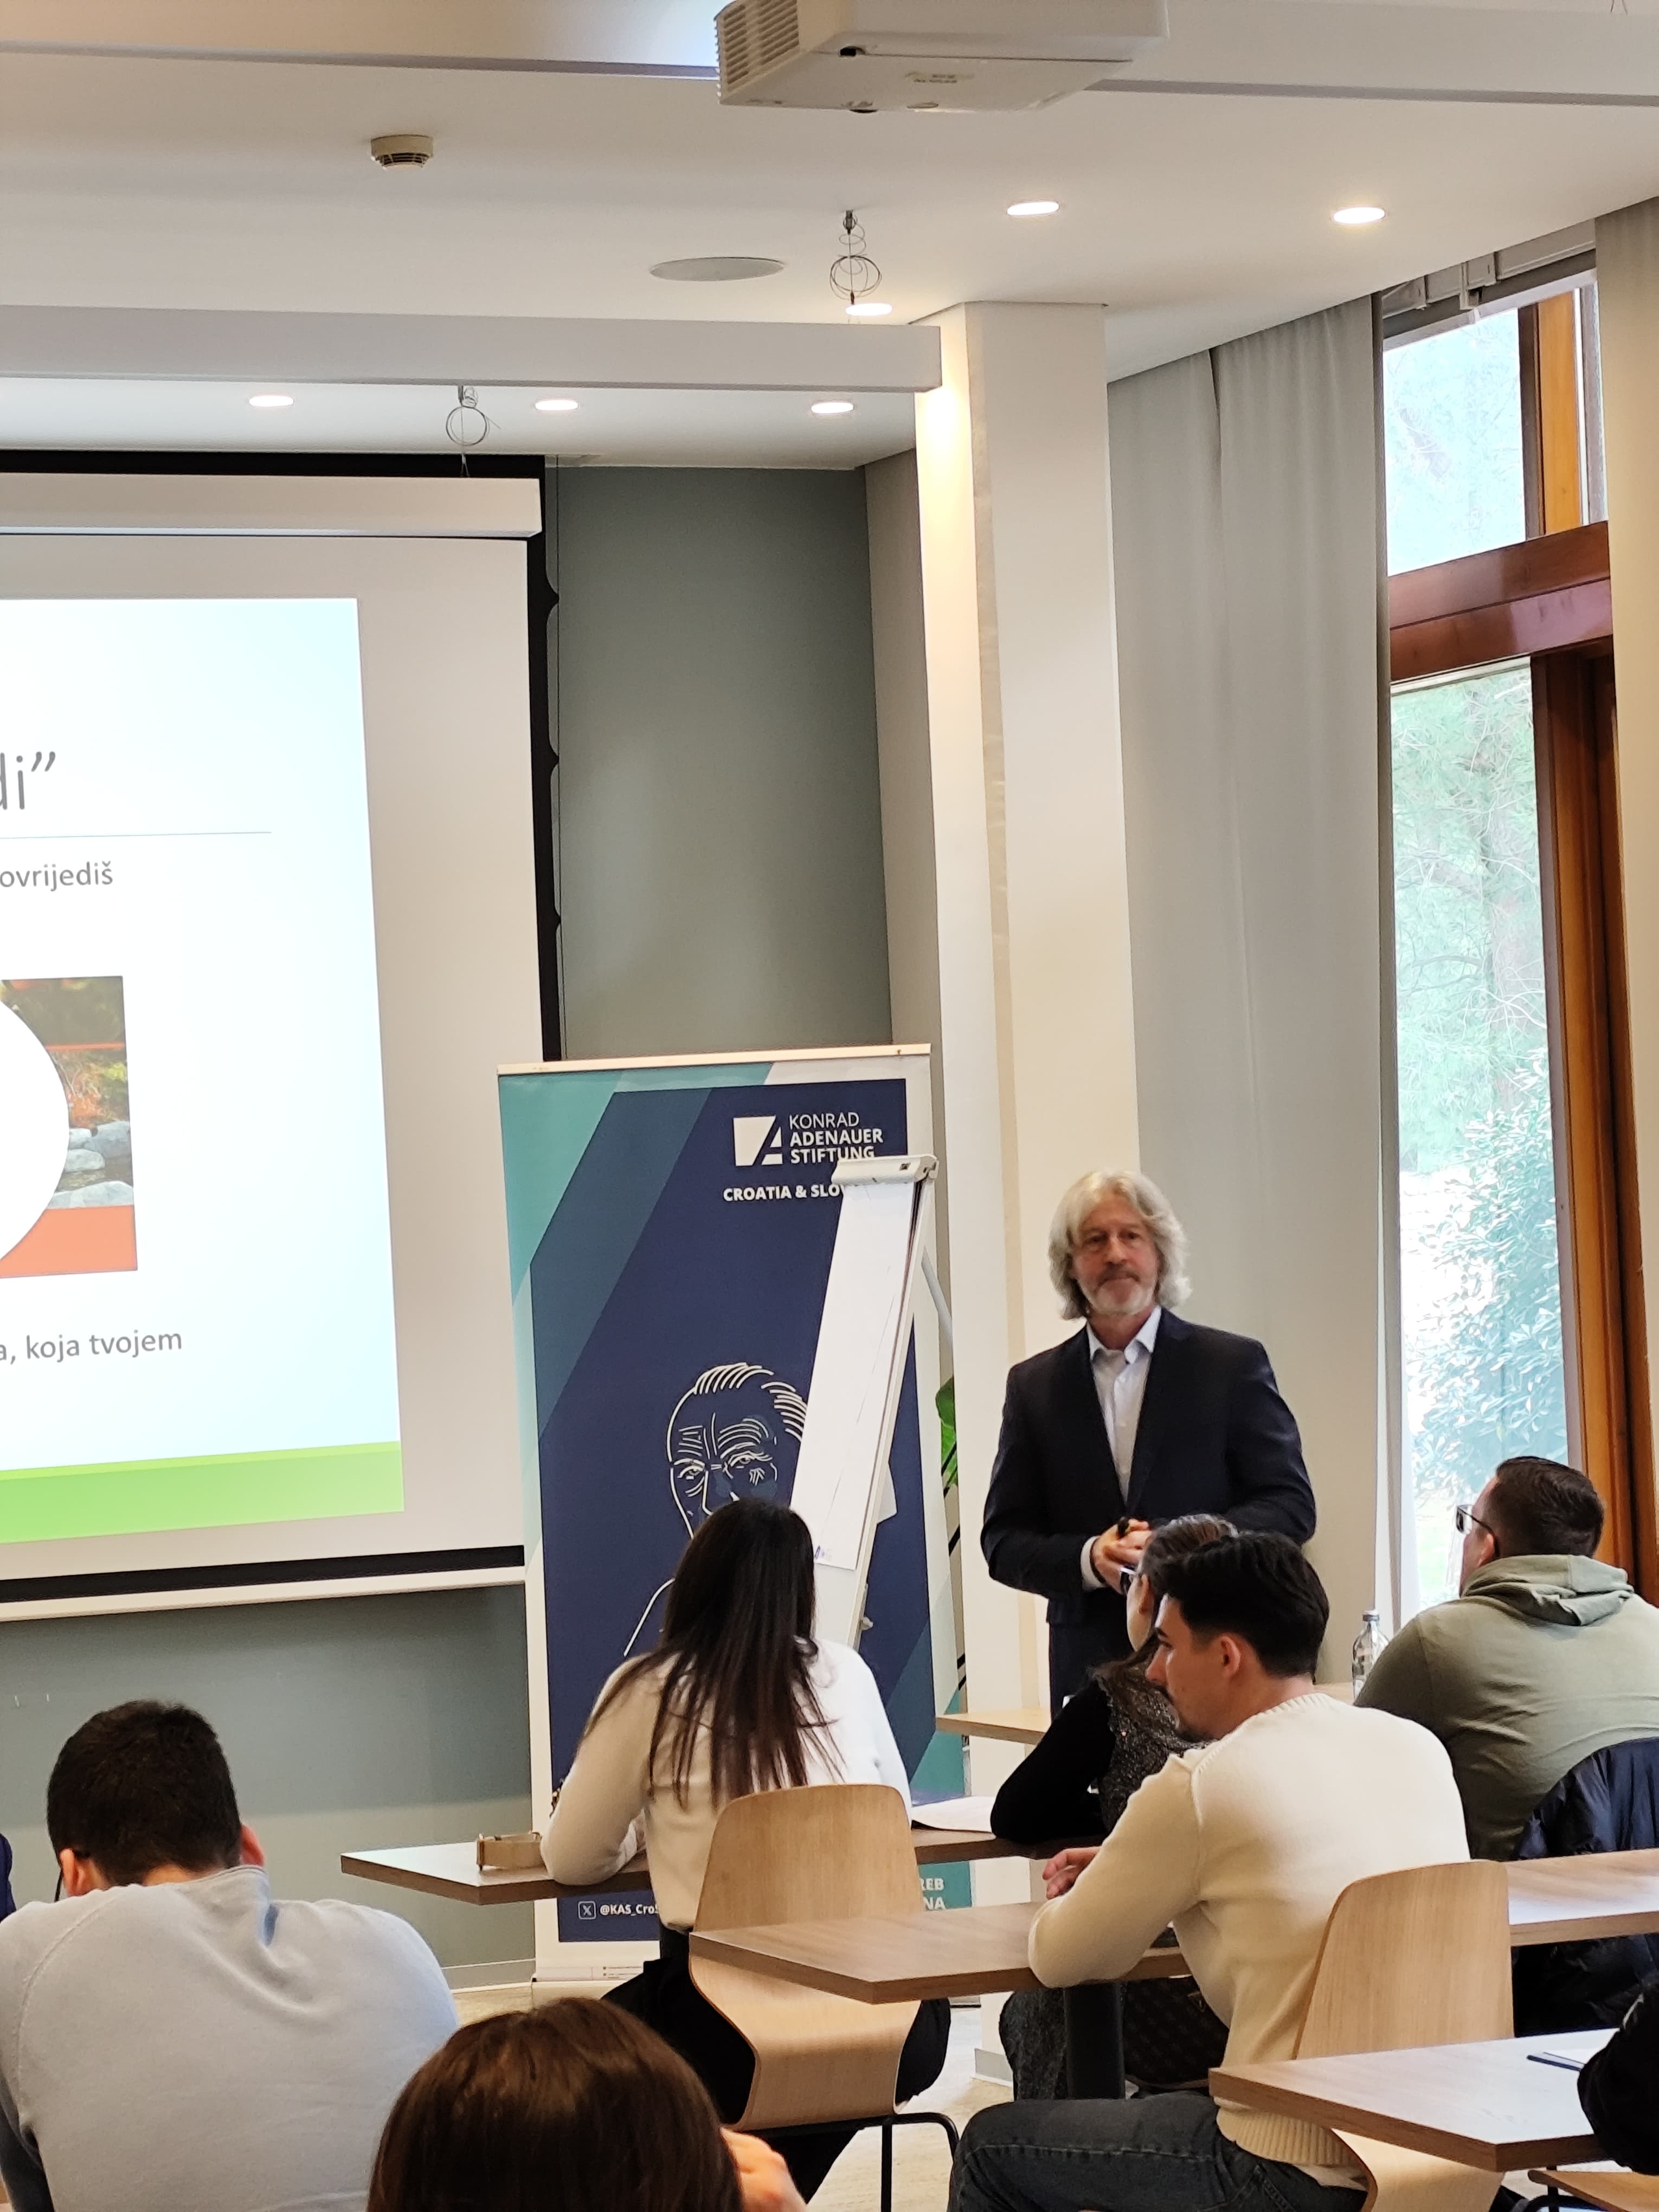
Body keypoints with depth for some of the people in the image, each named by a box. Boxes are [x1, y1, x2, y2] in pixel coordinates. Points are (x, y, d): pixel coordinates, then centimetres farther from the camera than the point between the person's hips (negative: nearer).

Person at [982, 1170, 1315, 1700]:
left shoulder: (1234, 1365, 6)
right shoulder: (1034, 1386, 12)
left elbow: (1290, 1506, 2)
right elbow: (1003, 1541, 10)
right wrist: (1088, 1560, -11)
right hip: (1090, 1670, 2)